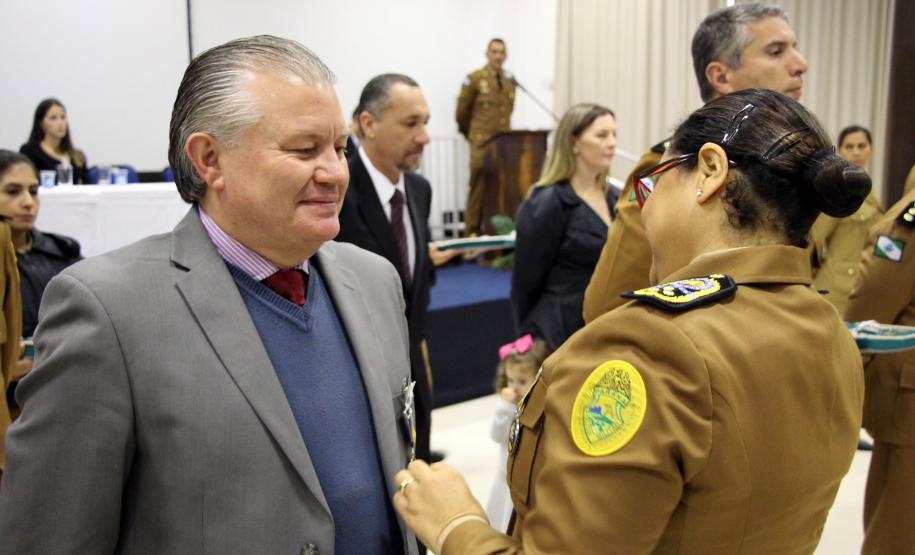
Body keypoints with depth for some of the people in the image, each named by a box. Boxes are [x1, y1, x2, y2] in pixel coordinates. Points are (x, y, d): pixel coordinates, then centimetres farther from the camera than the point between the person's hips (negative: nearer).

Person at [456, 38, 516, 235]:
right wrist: (471, 135, 11)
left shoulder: (510, 81, 12)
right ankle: (472, 233, 5)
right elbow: (461, 113, 3)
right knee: (478, 190, -3)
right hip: (482, 144, -4)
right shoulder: (474, 79, -2)